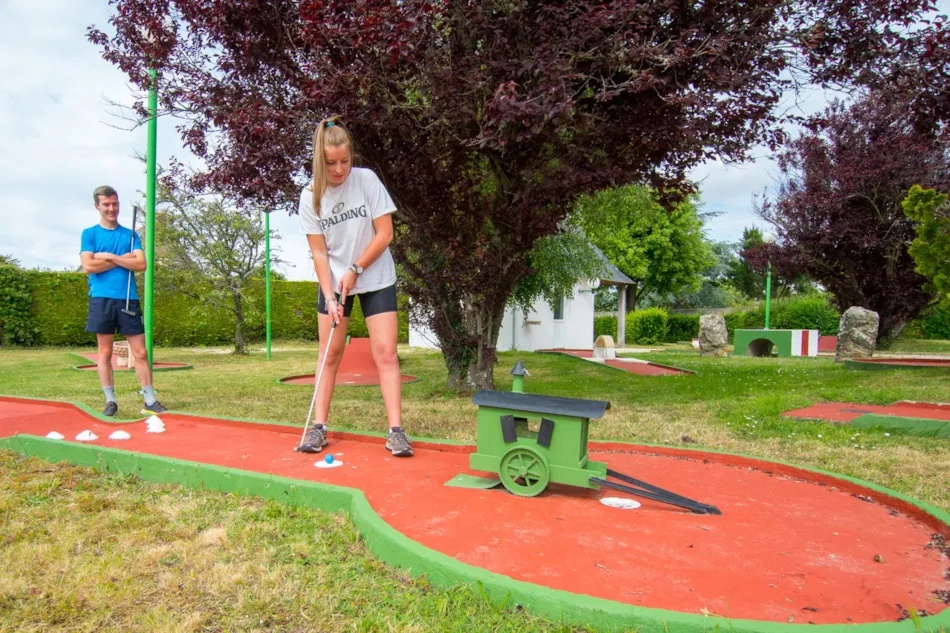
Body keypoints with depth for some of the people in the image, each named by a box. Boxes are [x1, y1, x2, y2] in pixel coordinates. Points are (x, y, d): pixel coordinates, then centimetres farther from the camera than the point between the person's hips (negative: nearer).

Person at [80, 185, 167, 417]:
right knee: (105, 352, 3)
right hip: (102, 298, -1)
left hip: (129, 299, 2)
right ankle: (110, 401, 11)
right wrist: (123, 259, -3)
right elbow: (88, 266, -7)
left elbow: (141, 264, -2)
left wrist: (109, 256, -7)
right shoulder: (90, 233, 6)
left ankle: (150, 401, 4)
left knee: (140, 352, 0)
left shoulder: (130, 235, 12)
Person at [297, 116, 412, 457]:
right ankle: (318, 427, 14)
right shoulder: (311, 196, -6)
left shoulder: (367, 179, -11)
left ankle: (396, 431, -6)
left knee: (385, 352, -7)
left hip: (376, 279, -1)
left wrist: (355, 270, -13)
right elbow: (319, 252, -6)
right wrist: (329, 297, -15)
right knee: (330, 355, 5)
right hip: (333, 282, 2)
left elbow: (385, 233, -11)